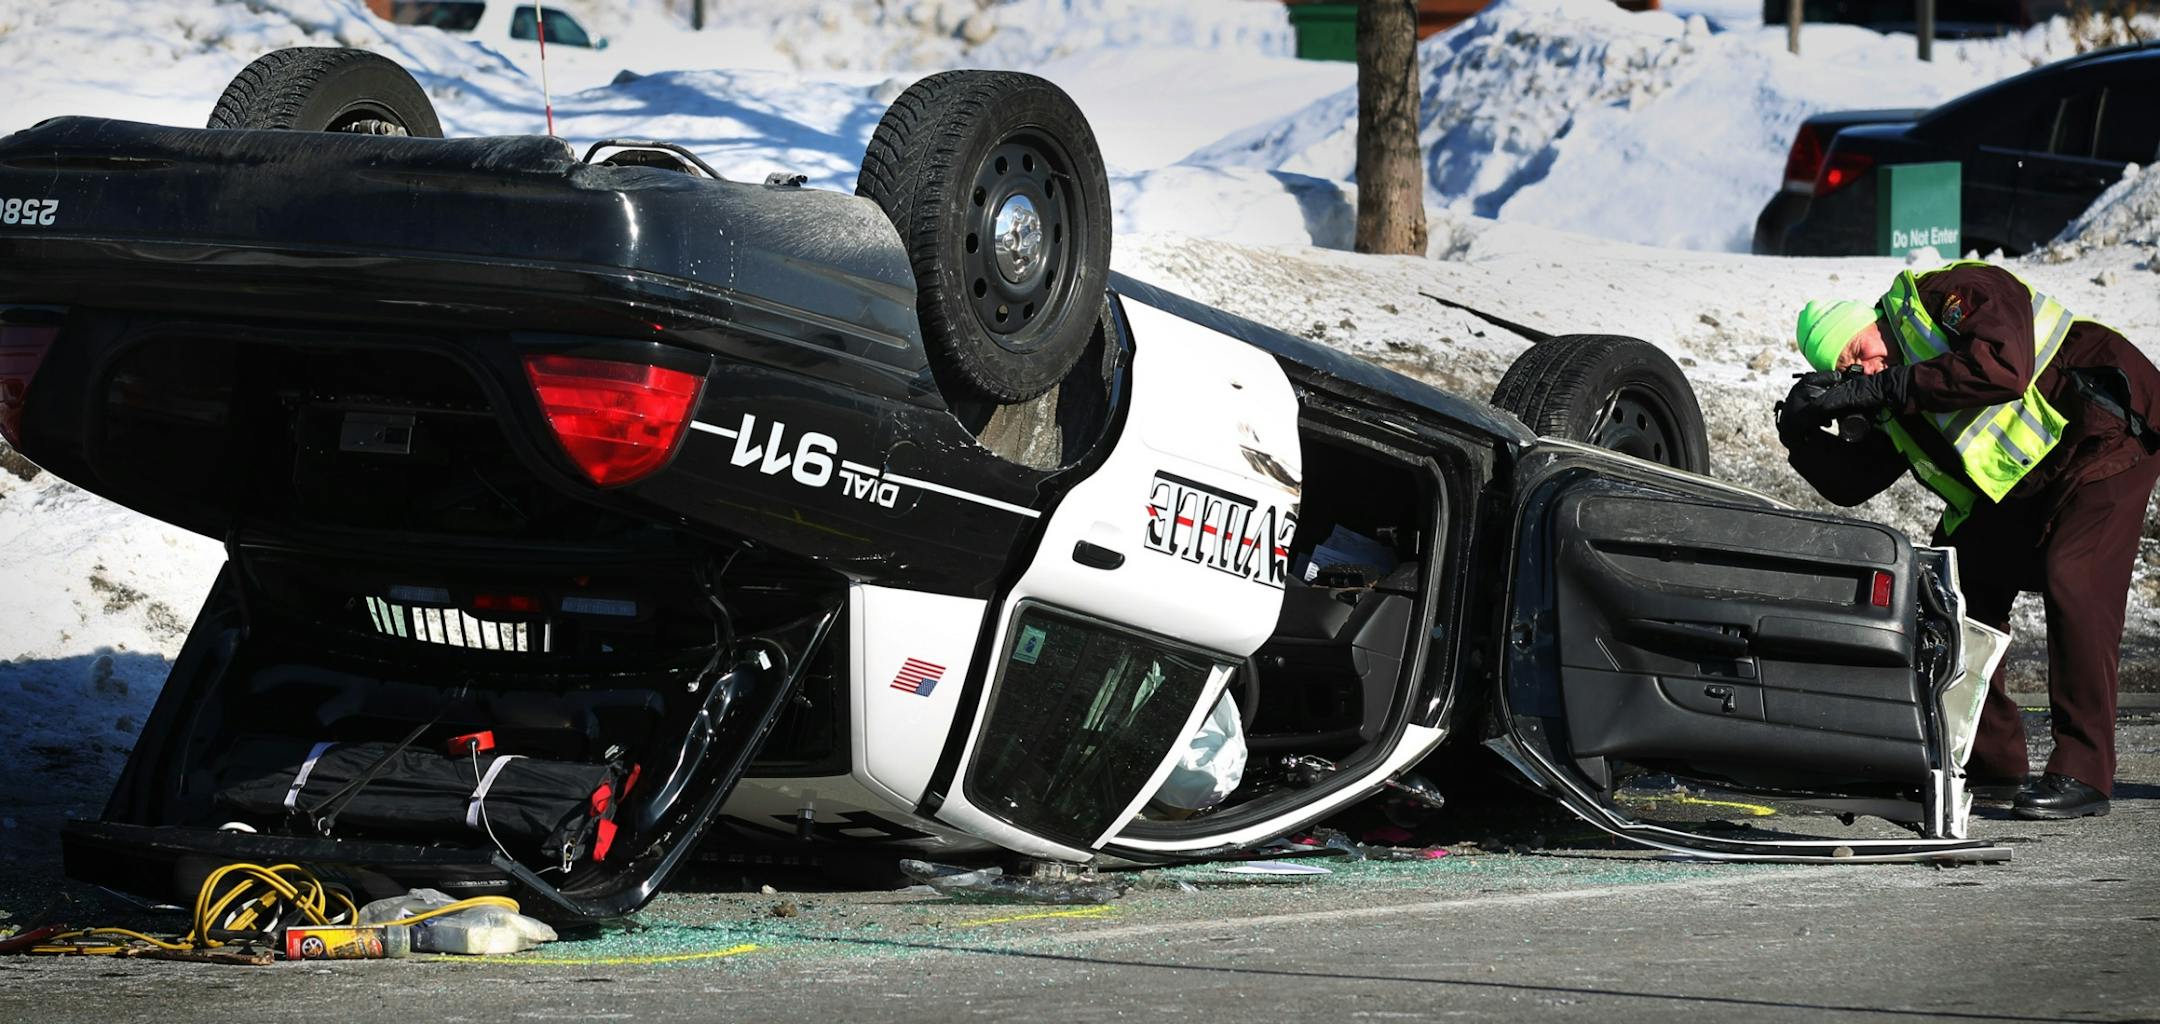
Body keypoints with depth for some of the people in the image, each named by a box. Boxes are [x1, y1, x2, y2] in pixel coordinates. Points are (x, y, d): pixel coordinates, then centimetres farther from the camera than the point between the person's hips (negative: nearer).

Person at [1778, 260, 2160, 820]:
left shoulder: (1956, 294, -21)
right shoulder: (1890, 408, 3)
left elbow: (2002, 369, -37)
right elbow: (1850, 482, 4)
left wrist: (1885, 388, -33)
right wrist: (1802, 435, -14)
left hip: (2107, 432, -9)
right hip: (2019, 481, 9)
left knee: (2072, 582, -23)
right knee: (1960, 584, 3)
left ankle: (2083, 774, -21)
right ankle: (1990, 762, 10)